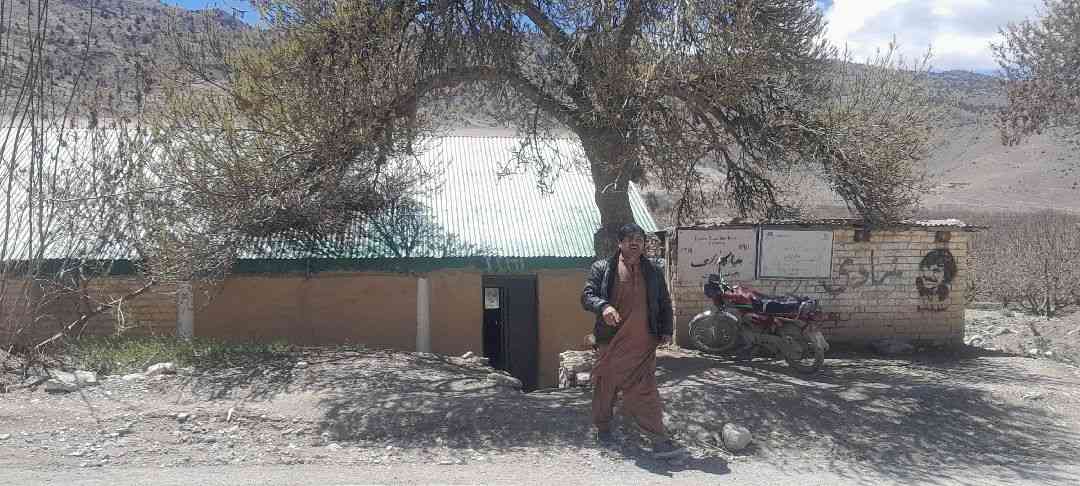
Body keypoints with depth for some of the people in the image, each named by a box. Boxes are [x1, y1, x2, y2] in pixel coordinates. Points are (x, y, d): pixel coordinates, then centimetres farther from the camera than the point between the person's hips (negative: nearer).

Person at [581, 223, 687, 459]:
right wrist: (603, 307, -24)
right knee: (605, 387, 11)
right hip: (611, 341, -1)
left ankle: (660, 441, -5)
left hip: (643, 343, 1)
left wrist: (666, 330, 6)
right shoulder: (603, 268, 2)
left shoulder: (653, 272, 12)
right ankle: (603, 427, 32)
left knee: (645, 391, -5)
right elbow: (587, 296, -3)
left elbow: (664, 303, 18)